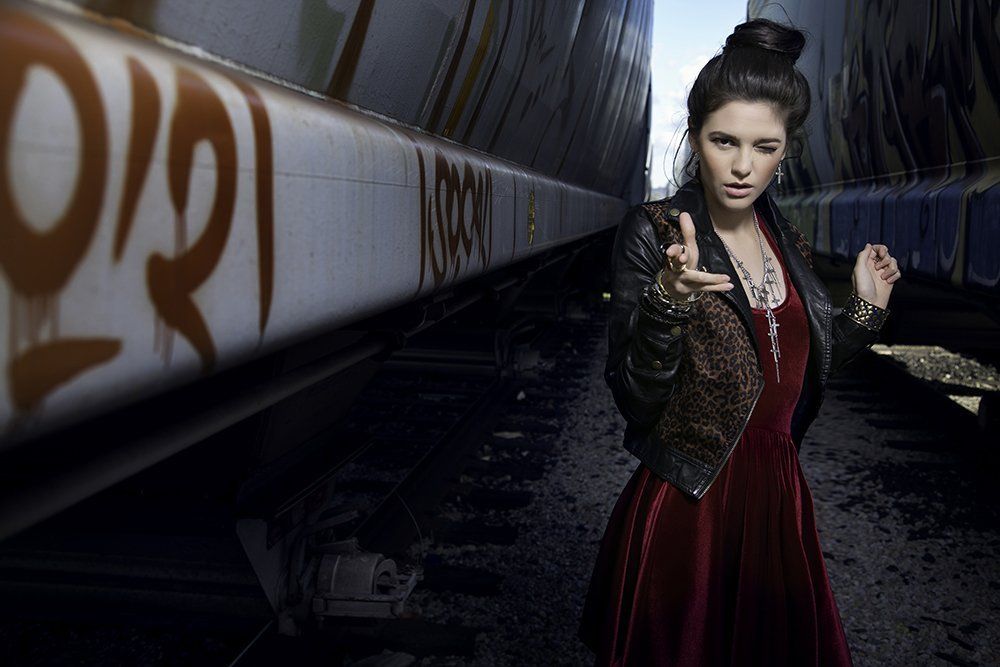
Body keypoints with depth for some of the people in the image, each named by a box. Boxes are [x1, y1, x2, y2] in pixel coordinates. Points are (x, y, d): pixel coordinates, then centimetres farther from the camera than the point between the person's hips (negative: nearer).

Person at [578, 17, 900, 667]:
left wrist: (865, 308, 7)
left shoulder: (789, 241, 4)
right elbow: (635, 399, -19)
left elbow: (796, 372, 13)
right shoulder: (654, 232, -13)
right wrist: (669, 300, -34)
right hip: (688, 510, -6)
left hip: (778, 498, 6)